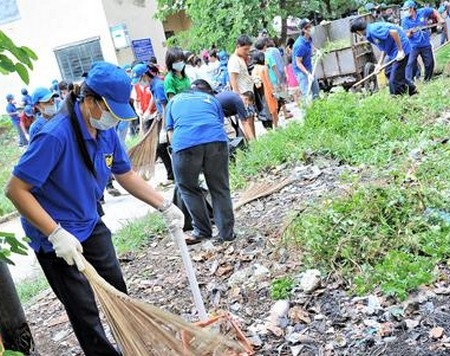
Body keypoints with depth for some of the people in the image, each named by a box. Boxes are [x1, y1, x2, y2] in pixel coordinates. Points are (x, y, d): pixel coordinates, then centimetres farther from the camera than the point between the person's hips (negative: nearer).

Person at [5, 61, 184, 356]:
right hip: (57, 238, -7)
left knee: (117, 289, 17)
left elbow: (126, 175, 5)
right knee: (84, 309, 3)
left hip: (91, 225, 7)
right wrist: (56, 234, -32)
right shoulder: (56, 135, -31)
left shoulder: (106, 130, -8)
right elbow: (16, 190, -28)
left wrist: (164, 206, -4)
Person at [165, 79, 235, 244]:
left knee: (188, 188, 17)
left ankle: (202, 230, 21)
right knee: (220, 188, 14)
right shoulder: (212, 99, 32)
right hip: (217, 140, 1)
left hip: (185, 144, -1)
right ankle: (226, 232, 17)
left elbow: (171, 134, 26)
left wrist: (178, 152, 38)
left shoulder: (174, 101, 31)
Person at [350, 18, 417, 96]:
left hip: (401, 49, -11)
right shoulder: (370, 35, 10)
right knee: (389, 73, 26)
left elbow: (394, 32, -29)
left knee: (394, 80, -8)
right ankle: (412, 89, 35)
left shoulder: (373, 30, -21)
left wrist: (400, 51, -24)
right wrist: (380, 63, 11)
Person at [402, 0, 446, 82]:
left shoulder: (423, 12, -6)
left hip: (426, 44, 2)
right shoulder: (405, 20, -9)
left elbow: (434, 11, 13)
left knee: (429, 63, 11)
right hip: (413, 46, -2)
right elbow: (407, 35, -10)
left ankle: (427, 80, 28)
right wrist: (410, 33, -30)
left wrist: (440, 19, 4)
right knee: (410, 63, -18)